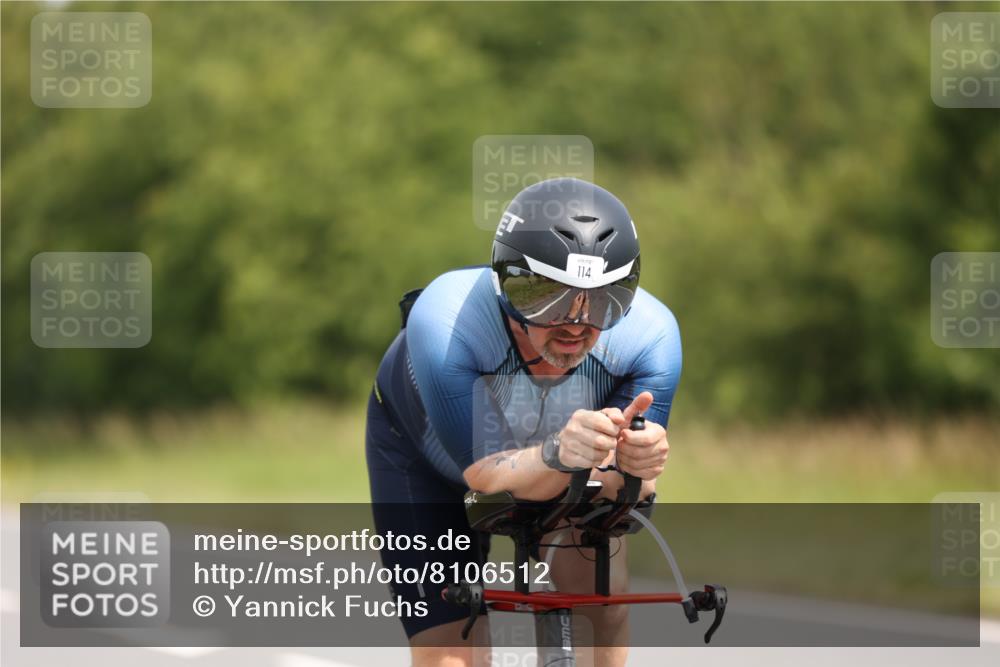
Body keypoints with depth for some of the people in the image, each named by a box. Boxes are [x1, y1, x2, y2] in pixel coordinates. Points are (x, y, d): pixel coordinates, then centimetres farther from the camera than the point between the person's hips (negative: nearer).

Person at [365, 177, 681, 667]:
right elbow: (485, 475, -40)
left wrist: (632, 463, -54)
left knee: (604, 592, -19)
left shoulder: (649, 336, -33)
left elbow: (625, 494, -29)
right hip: (426, 452, -3)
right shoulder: (445, 325, -42)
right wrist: (558, 455, -62)